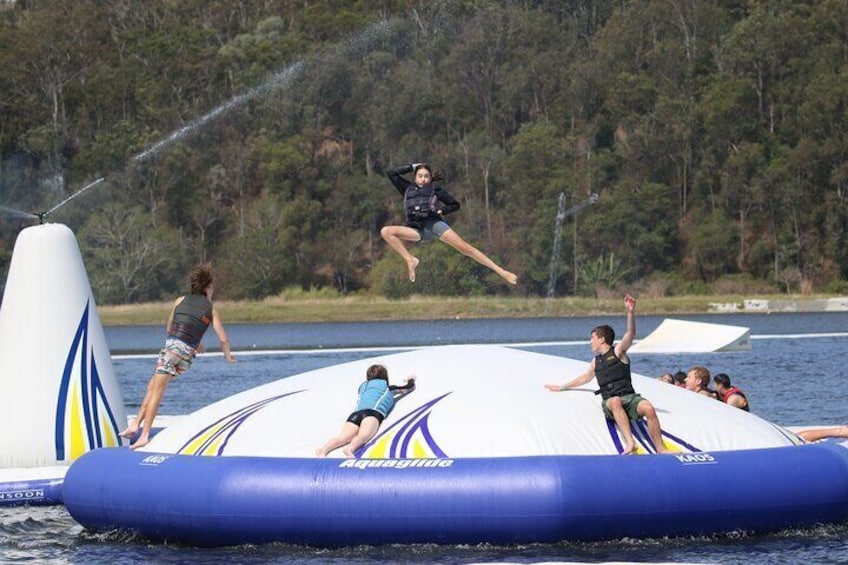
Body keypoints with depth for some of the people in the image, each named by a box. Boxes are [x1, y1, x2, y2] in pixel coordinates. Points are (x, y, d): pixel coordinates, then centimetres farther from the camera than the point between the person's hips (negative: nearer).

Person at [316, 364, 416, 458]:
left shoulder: (364, 386, 39)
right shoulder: (388, 388, 30)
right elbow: (410, 387, 47)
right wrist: (411, 380, 72)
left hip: (356, 413, 3)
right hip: (372, 412, -3)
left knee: (343, 438, -23)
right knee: (363, 436, -32)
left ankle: (323, 449, -53)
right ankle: (349, 449, -65)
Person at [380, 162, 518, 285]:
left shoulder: (435, 189, 15)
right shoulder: (408, 188, 24)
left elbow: (455, 205, 16)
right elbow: (391, 173, 27)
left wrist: (441, 211, -2)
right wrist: (412, 167, 23)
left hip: (435, 224, -3)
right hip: (418, 230, 3)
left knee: (464, 247, -16)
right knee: (385, 232, -17)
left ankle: (500, 270, -20)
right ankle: (410, 260, -19)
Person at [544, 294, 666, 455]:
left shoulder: (618, 351, 9)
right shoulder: (596, 361, 26)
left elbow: (630, 334, -9)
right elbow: (585, 377, 44)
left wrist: (630, 313, -27)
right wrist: (562, 388, 52)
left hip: (629, 397, -3)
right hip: (609, 403, 3)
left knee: (648, 408, -34)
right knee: (615, 402, -37)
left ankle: (660, 449, -30)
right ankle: (630, 443, -51)